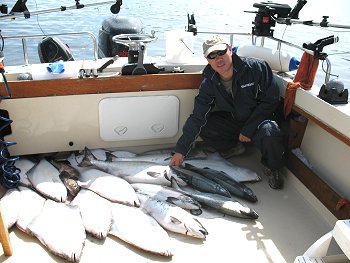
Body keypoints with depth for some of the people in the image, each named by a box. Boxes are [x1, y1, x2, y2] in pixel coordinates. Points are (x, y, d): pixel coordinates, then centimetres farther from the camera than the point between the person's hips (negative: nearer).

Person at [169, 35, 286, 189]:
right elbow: (197, 117, -12)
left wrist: (248, 130, -17)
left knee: (270, 133, -37)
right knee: (202, 126, -17)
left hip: (259, 120, -3)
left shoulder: (257, 68, -18)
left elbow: (271, 100, -14)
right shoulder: (209, 83, -9)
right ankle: (234, 147, 8)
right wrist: (181, 150, -18)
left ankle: (272, 168, -3)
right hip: (232, 122, 4)